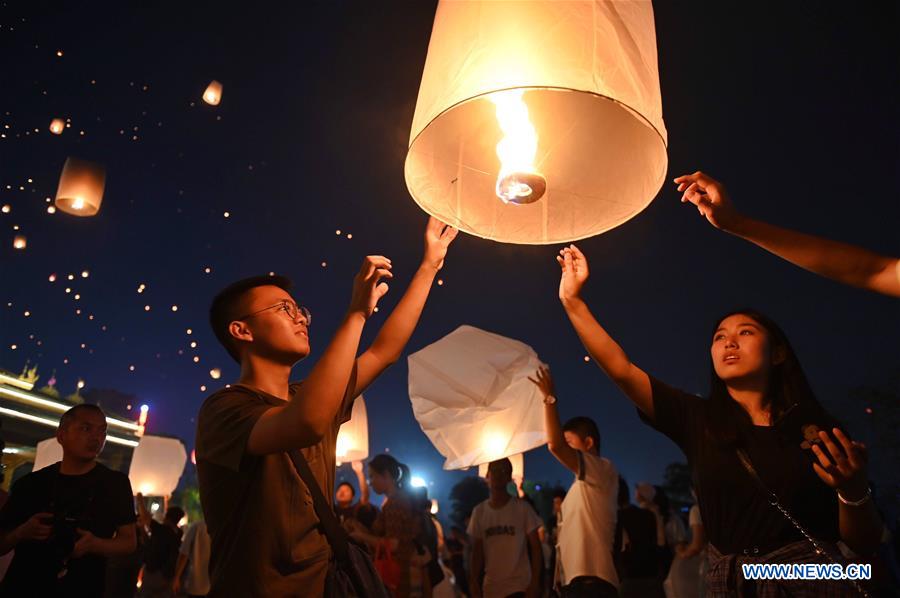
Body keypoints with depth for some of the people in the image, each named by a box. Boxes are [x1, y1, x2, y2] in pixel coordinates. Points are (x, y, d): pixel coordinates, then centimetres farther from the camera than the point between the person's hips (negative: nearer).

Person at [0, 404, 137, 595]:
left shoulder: (116, 483, -5)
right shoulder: (30, 484, 0)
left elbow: (129, 542, -3)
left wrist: (94, 545, -21)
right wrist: (23, 532, -15)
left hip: (83, 590, -1)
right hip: (21, 588, 1)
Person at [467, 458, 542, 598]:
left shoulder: (522, 507, -4)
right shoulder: (479, 511, 4)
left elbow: (535, 548, -2)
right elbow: (477, 552, 9)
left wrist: (535, 583, -8)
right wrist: (474, 584, 2)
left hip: (519, 586, -3)